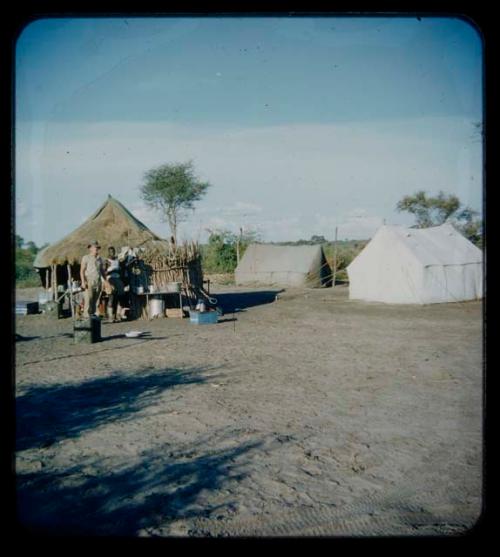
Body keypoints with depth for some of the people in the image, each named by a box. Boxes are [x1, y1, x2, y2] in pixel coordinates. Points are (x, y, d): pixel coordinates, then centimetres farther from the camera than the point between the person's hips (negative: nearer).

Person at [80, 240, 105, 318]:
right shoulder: (86, 258, 1)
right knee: (88, 299, -10)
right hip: (89, 281, -5)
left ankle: (93, 314, 11)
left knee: (96, 300, 5)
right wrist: (83, 281, -13)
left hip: (98, 281, 5)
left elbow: (102, 271, 21)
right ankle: (86, 315, -9)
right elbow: (82, 270, -3)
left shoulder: (100, 259, 17)